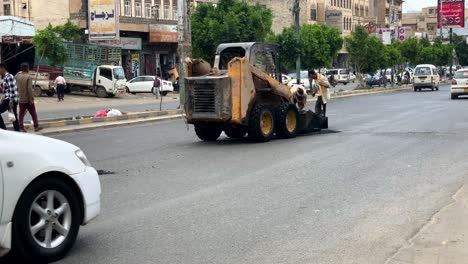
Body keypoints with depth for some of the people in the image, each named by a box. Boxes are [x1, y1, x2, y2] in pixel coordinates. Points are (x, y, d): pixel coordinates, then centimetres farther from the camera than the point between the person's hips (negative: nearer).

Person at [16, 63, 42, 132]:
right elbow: (30, 89, -18)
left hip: (21, 99, 5)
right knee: (33, 114, 8)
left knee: (21, 114, 8)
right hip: (28, 99, -5)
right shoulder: (28, 77, -14)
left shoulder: (18, 76, 3)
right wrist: (31, 99, -16)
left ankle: (21, 128, 5)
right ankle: (36, 127, 13)